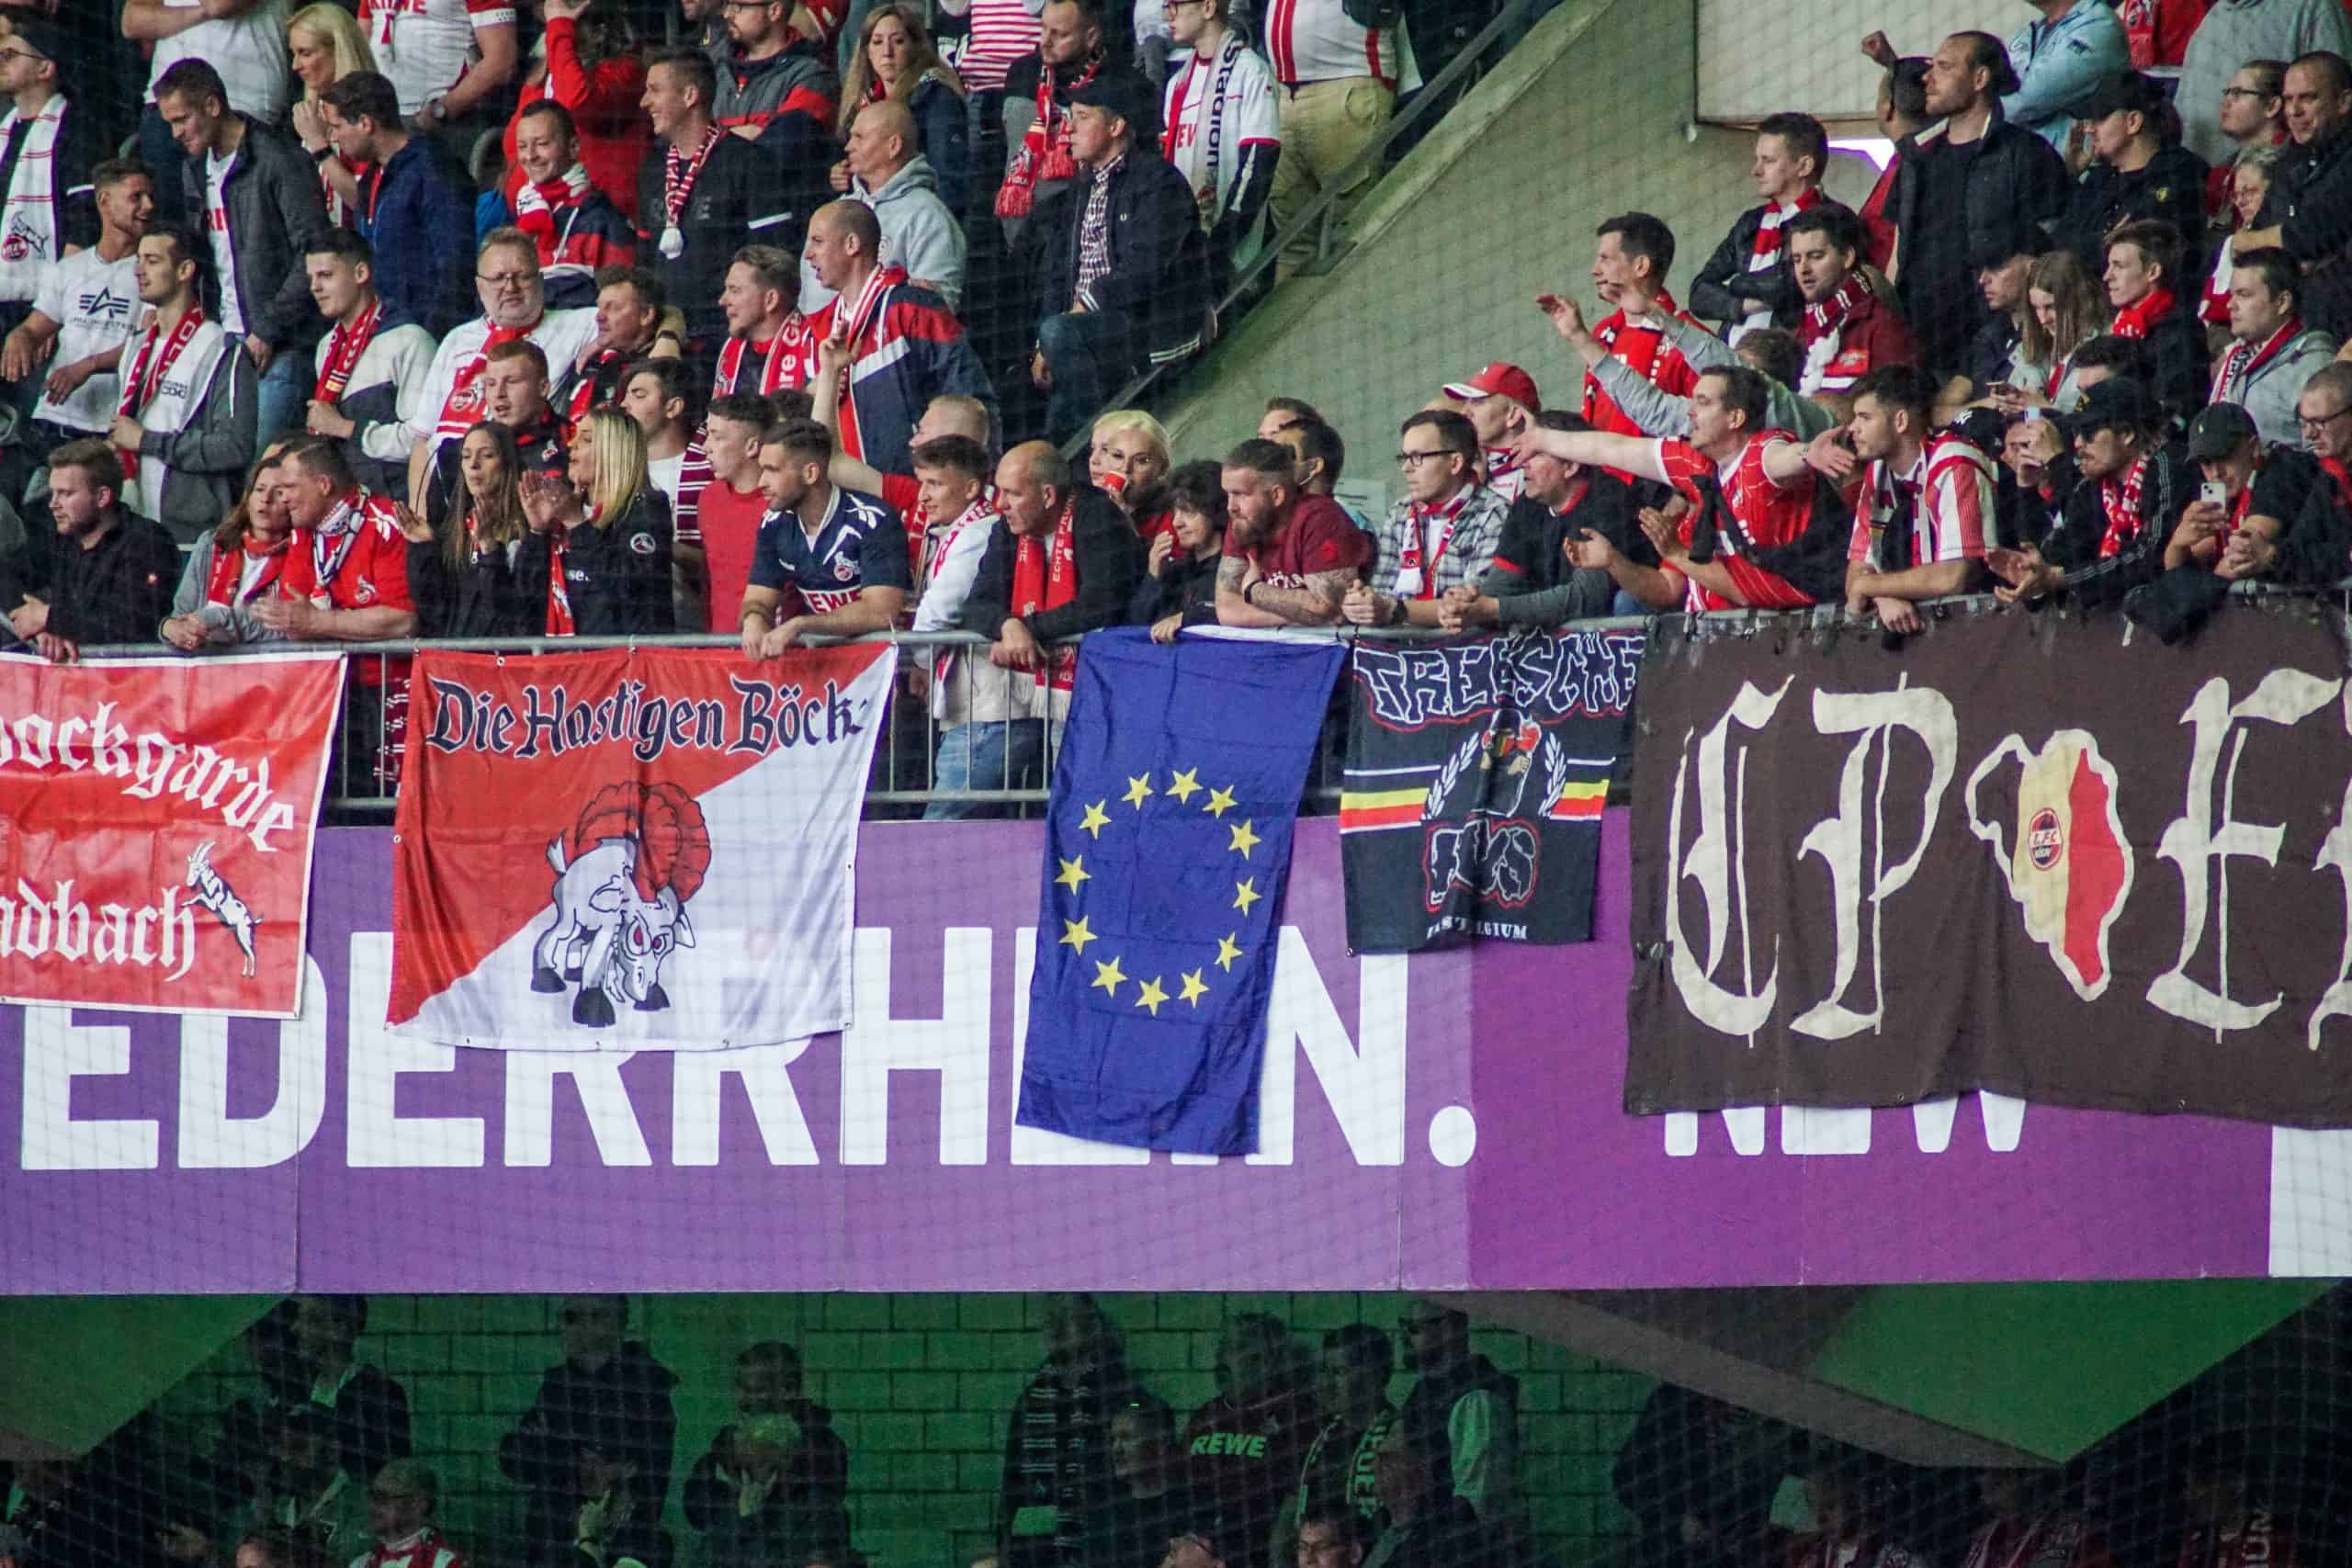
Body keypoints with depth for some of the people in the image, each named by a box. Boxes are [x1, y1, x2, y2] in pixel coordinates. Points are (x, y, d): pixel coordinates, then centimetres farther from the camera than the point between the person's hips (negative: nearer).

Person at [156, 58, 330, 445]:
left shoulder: (278, 161, -9)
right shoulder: (195, 168, 15)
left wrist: (267, 330, -13)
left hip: (276, 345, -7)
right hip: (223, 337, 7)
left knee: (257, 454, -14)